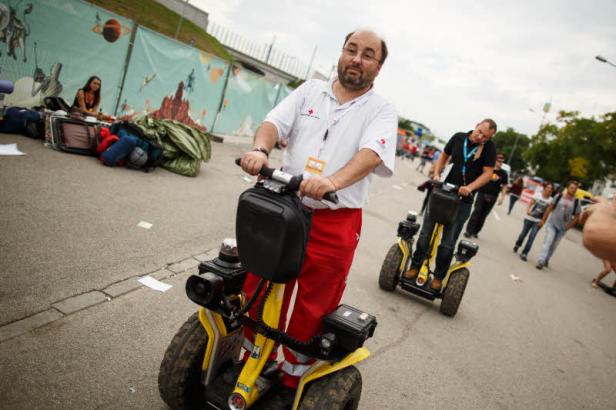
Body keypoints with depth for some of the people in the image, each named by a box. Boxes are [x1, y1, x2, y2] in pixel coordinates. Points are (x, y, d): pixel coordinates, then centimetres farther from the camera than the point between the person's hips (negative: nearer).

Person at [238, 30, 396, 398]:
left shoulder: (381, 111, 1)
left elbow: (371, 153, -18)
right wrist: (261, 149, -24)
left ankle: (292, 380, 30)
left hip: (335, 223, -2)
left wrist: (333, 181, -36)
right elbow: (275, 122, -1)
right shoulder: (310, 90, 11)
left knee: (312, 309, 9)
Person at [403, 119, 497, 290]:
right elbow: (444, 156, 14)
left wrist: (469, 188, -24)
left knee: (448, 241, 2)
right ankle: (415, 266, 22)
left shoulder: (489, 148, -6)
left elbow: (487, 173, -10)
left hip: (463, 200, -3)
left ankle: (439, 276, 17)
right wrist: (436, 174, -1)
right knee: (425, 233, 8)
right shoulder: (458, 137, 1)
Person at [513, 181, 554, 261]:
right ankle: (517, 245, 41)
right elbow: (531, 203, -7)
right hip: (529, 218, 0)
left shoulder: (551, 200, -4)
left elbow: (547, 211, -2)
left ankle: (524, 254, -5)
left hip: (538, 221, 0)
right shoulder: (538, 194, -4)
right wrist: (528, 210, -26)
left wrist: (543, 221, -9)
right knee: (524, 233, 12)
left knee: (532, 237, -9)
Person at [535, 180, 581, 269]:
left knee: (554, 245, 9)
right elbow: (550, 208, 3)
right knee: (547, 242, -12)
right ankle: (541, 261, -16)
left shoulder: (576, 202, -2)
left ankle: (546, 260, 24)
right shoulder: (559, 197, -3)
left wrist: (569, 226, -3)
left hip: (563, 228, 2)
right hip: (552, 223, -2)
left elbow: (577, 217, 5)